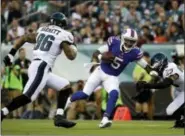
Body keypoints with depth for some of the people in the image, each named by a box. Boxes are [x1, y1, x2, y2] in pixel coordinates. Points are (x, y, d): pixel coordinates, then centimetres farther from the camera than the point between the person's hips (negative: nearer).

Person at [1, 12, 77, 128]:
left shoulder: (42, 31, 20)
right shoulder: (63, 35, -1)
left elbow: (23, 38, 18)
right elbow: (71, 56, -3)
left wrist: (11, 54, 17)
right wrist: (73, 44, 16)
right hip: (41, 68, -9)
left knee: (66, 87, 16)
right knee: (28, 97, -18)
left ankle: (59, 117, 7)